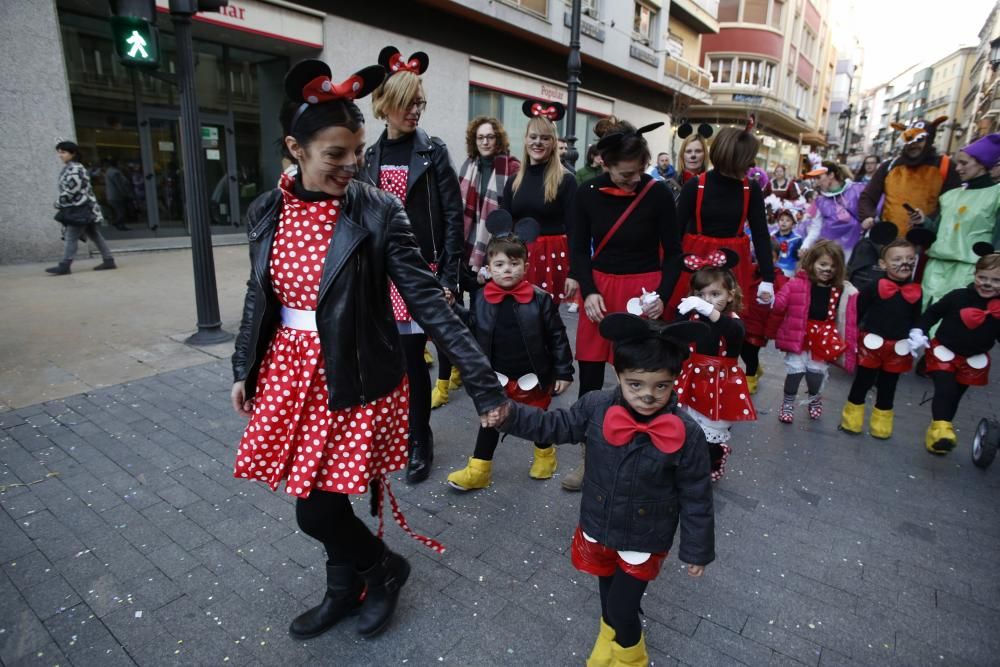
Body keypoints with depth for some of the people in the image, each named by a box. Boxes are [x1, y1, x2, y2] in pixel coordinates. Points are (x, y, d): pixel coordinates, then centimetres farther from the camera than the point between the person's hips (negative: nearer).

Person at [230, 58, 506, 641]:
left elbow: (428, 300, -16)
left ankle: (385, 567, 33)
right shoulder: (266, 212, 1)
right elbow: (260, 297, 12)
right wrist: (244, 369, 16)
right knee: (319, 498, 17)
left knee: (317, 510, 1)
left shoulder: (378, 212, -13)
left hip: (354, 378, -5)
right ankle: (346, 591, 44)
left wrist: (483, 382, -18)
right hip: (290, 371, 5)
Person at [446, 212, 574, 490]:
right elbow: (472, 336, 4)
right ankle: (478, 469, 23)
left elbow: (557, 337, -8)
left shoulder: (540, 299, -15)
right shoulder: (480, 299, -8)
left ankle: (545, 454, 46)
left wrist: (564, 372, -6)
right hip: (496, 377, 2)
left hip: (533, 376, -1)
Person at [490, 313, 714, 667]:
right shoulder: (596, 407, -20)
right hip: (598, 526, 3)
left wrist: (697, 550, -4)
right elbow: (555, 425, -6)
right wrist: (508, 414, -19)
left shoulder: (686, 435, -25)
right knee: (607, 588, 28)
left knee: (620, 606, 9)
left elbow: (696, 499, -14)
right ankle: (609, 635, 61)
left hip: (645, 539, -3)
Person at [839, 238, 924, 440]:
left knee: (887, 387, 15)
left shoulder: (916, 292, -1)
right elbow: (857, 310, -8)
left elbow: (916, 320, 9)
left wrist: (916, 337, -2)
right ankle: (852, 418, 25)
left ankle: (881, 423, 30)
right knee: (862, 382, 9)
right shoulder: (875, 287, -12)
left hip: (898, 348, 3)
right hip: (871, 344, -3)